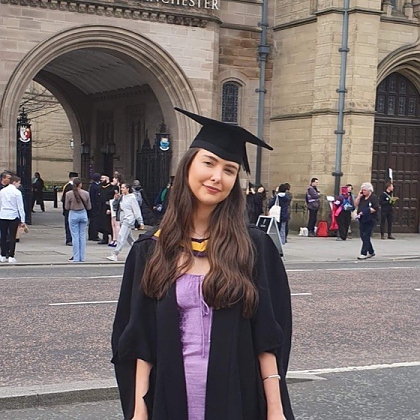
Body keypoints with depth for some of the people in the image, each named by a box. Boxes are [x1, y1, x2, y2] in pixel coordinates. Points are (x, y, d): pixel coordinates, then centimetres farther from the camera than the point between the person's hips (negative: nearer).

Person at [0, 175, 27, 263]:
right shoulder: (17, 192, -7)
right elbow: (20, 207, -7)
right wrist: (22, 221, -4)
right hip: (13, 216, -4)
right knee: (12, 237, 1)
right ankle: (11, 257, 0)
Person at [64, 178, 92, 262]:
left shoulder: (69, 194, -10)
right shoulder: (86, 193, -6)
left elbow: (67, 207, -2)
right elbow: (89, 207, 1)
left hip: (73, 215, -1)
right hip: (83, 214, 2)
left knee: (75, 236, 4)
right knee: (82, 236, 10)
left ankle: (76, 258, 5)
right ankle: (82, 257, 12)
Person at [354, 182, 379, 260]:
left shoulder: (373, 197, -8)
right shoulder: (362, 197, 14)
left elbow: (375, 208, -16)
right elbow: (356, 204, 12)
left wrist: (364, 212, -20)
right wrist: (359, 196, 2)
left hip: (370, 220, -8)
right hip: (362, 220, 8)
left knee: (366, 237, -10)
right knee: (363, 236, 11)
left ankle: (364, 253, -9)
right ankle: (371, 252, 25)